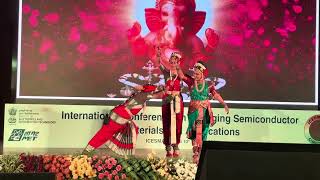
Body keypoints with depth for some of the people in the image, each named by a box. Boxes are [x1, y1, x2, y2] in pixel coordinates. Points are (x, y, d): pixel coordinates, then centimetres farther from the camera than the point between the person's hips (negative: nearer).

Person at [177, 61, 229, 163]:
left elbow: (216, 95, -2)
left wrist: (224, 104, -8)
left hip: (204, 111, 0)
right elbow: (182, 76, -10)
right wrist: (178, 68, -26)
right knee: (194, 132, 1)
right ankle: (196, 153, 7)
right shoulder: (191, 82, -1)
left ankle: (200, 153, 12)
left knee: (202, 132, 4)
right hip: (194, 111, 0)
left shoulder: (208, 85, -1)